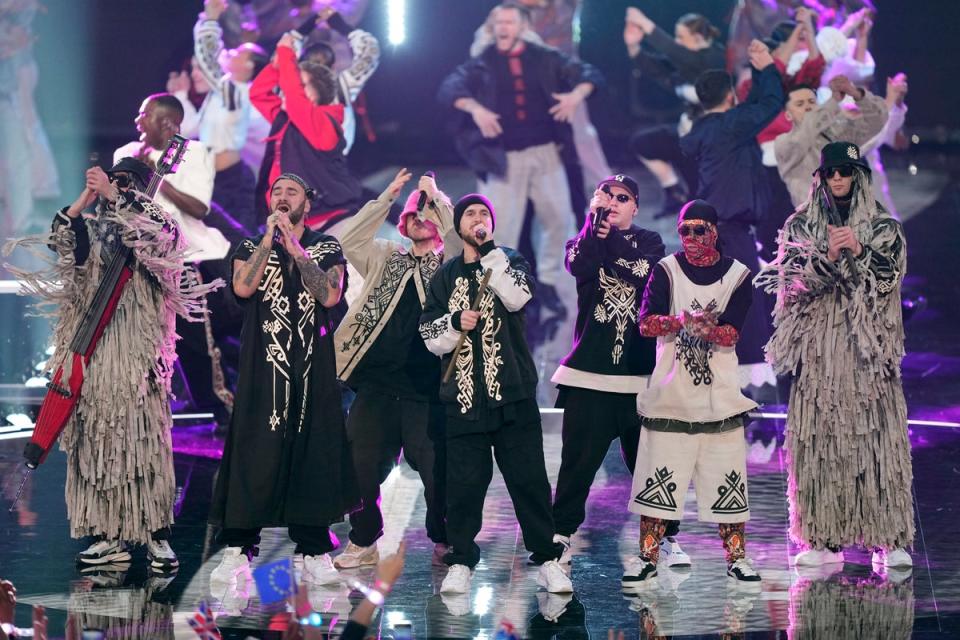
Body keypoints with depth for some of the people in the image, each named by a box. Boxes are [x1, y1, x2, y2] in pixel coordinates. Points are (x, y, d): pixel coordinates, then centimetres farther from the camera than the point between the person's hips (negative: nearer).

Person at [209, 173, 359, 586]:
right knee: (253, 454, -7)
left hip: (313, 367, 1)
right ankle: (236, 552, -5)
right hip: (263, 366, -1)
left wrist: (297, 250, -8)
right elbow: (243, 287, -9)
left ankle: (313, 552, 6)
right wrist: (269, 238, -7)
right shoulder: (251, 248, 12)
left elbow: (330, 295, -6)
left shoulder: (327, 249, 11)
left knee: (311, 454, 1)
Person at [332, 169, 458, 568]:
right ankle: (363, 543, 16)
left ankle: (444, 542, 12)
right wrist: (389, 196, -2)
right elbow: (348, 239, 1)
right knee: (363, 467, 4)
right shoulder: (384, 258, 15)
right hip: (376, 383, 3)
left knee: (437, 470, -2)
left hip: (426, 389, -3)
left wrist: (436, 196, -7)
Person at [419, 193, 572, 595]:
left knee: (529, 478, -2)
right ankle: (460, 562, 9)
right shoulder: (445, 276, 14)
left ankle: (547, 559, 4)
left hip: (513, 393, -1)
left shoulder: (509, 262, 9)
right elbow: (430, 336, 9)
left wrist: (489, 252, -13)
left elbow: (518, 297, -14)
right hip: (464, 396, 1)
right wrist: (456, 323, -10)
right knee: (464, 482, -1)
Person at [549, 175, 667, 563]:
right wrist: (595, 218, -12)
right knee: (579, 458, -7)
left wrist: (611, 235, -11)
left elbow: (642, 273, -10)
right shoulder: (584, 239, 12)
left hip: (642, 372, 1)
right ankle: (561, 534, -2)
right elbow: (580, 265, -12)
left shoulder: (649, 242, 12)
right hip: (590, 370, -1)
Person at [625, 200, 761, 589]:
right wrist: (684, 319, -28)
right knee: (657, 475, -3)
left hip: (719, 392, 0)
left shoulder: (737, 275, 4)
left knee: (727, 476, 0)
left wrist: (709, 329, -29)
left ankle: (736, 557, 8)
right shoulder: (667, 270, 3)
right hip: (670, 389, 0)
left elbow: (732, 332, -8)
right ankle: (648, 557, 4)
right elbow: (646, 322, -11)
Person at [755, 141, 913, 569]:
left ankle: (889, 540, -5)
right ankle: (822, 538, 0)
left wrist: (859, 252, -17)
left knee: (877, 437, -7)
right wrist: (828, 256, -16)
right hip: (817, 349, 1)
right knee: (816, 441, -4)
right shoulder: (800, 226, 12)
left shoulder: (884, 228, 10)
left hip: (867, 349, -1)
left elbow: (888, 278, -1)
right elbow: (793, 280, 0)